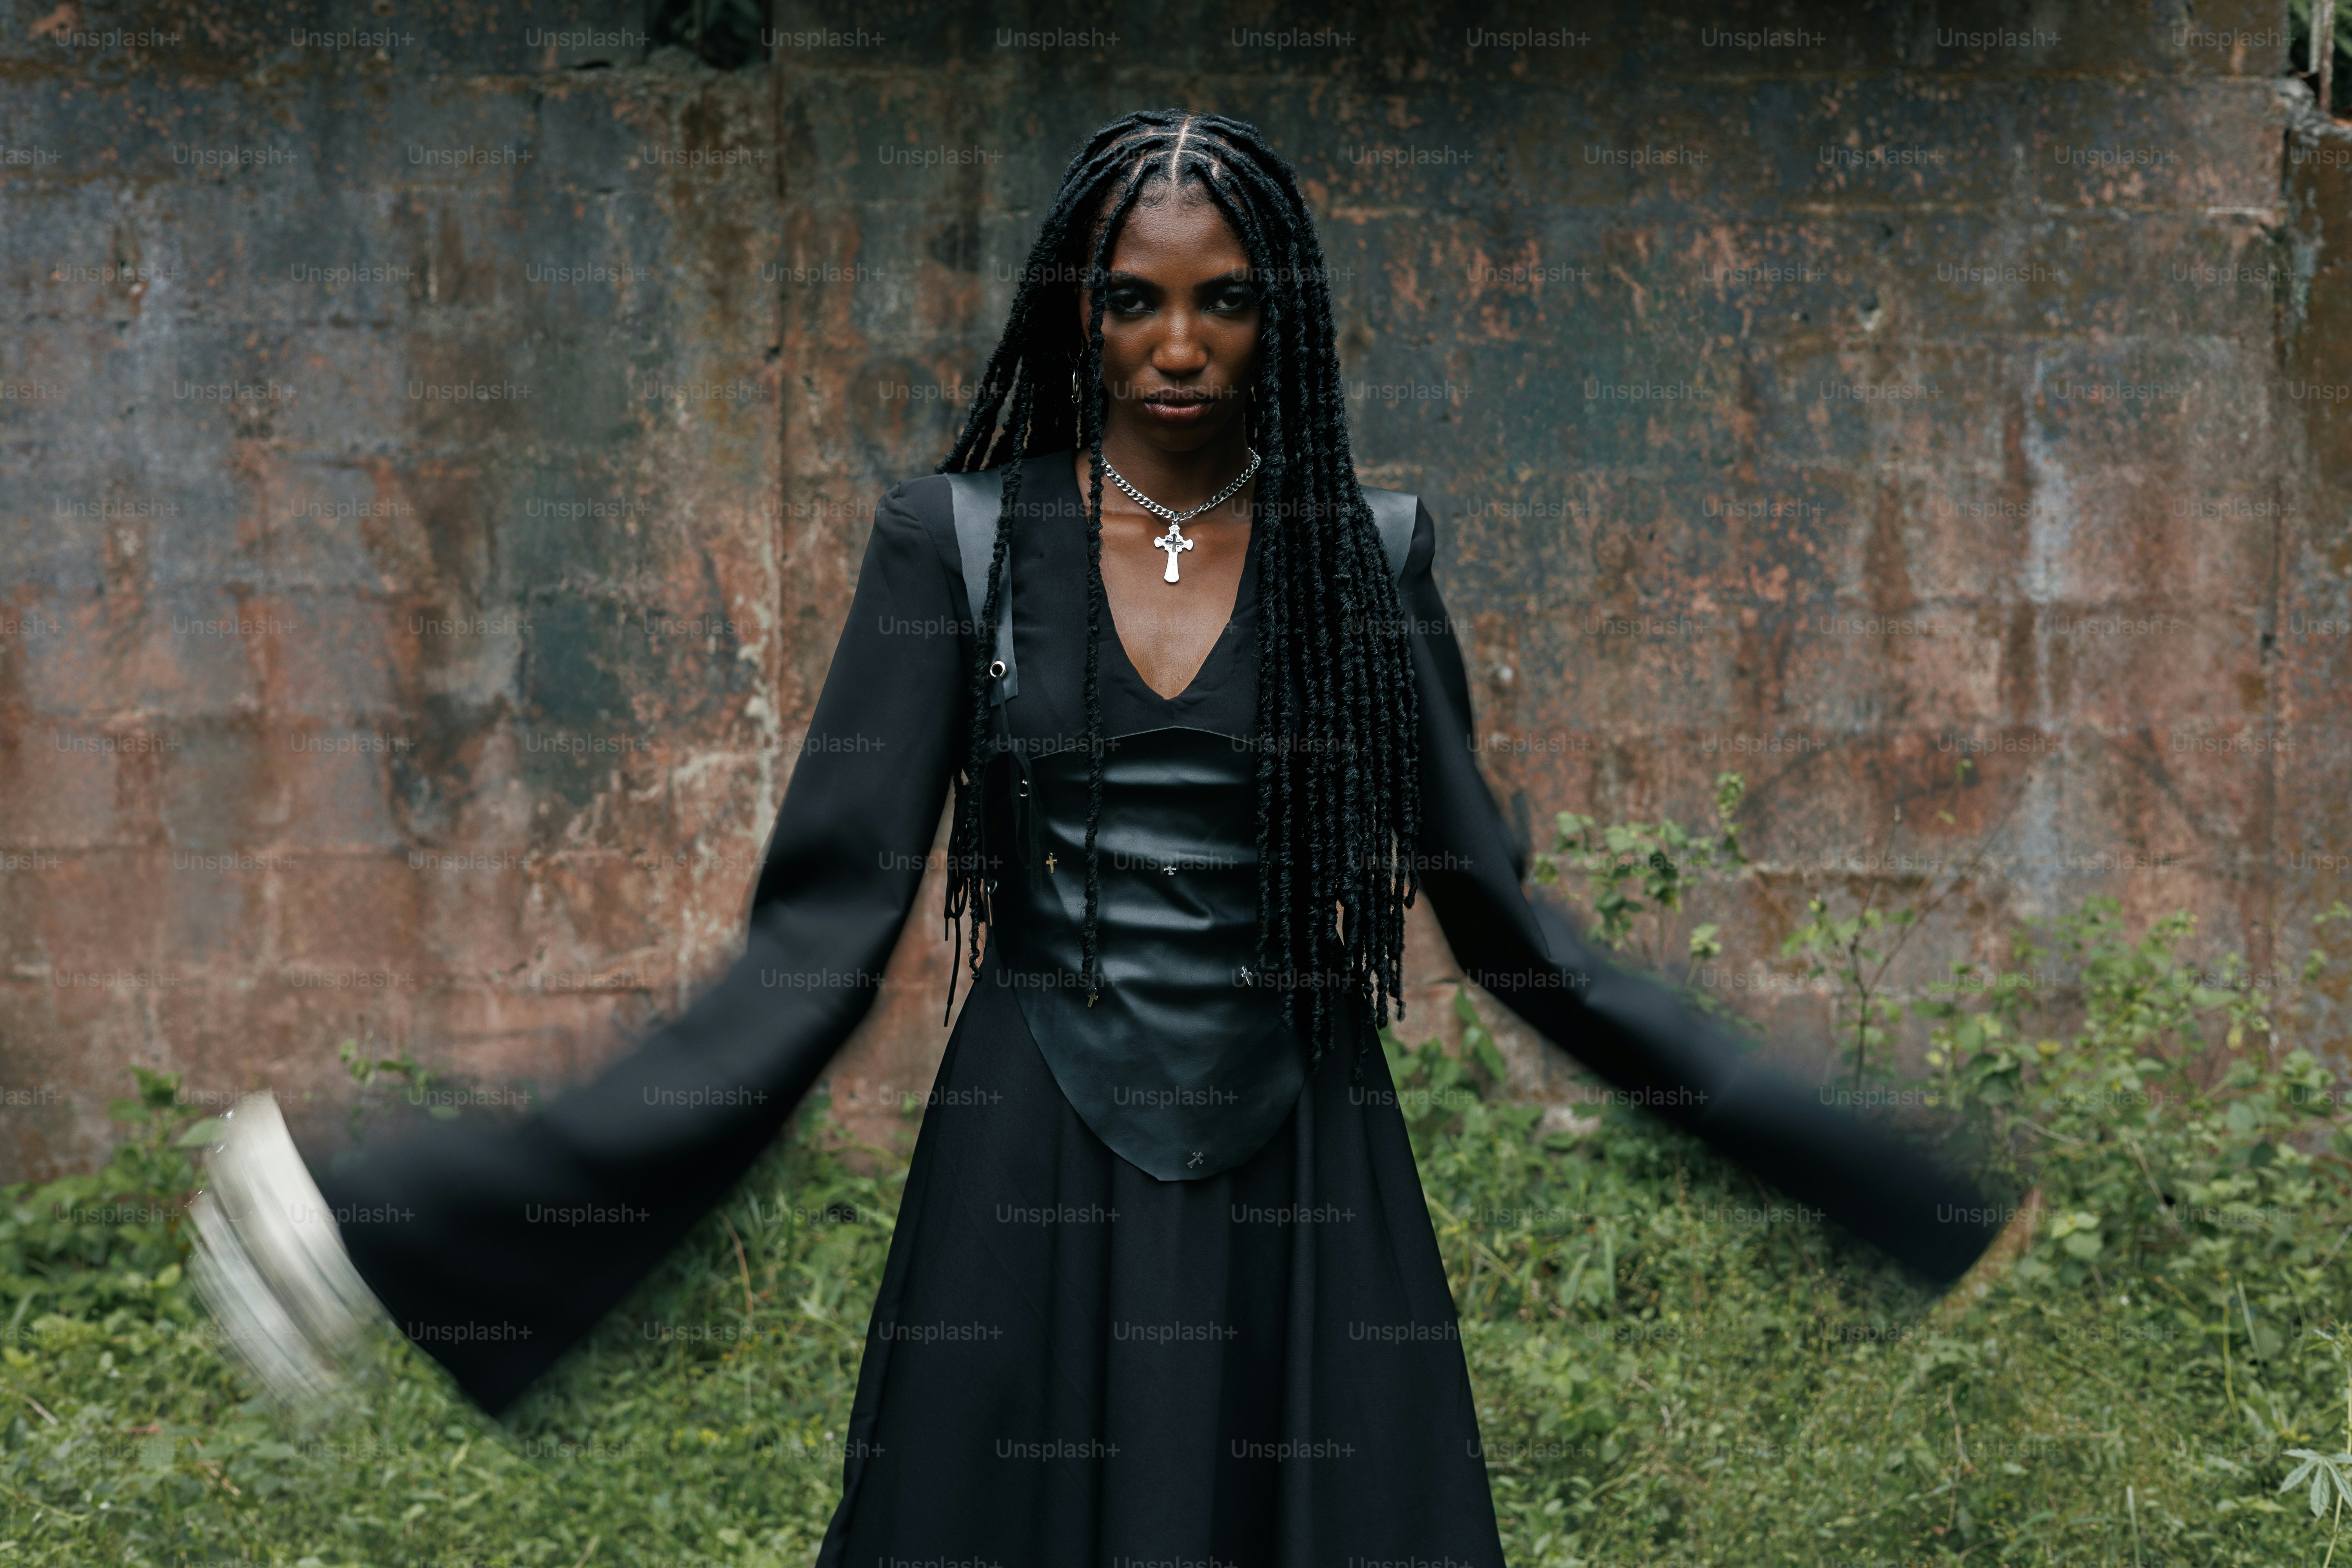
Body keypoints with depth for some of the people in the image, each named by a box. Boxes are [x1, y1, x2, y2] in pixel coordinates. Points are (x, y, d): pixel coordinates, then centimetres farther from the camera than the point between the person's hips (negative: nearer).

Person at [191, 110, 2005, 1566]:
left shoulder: (1367, 553, 4)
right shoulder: (957, 540, 1)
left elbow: (1502, 919, 6)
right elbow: (831, 930, -5)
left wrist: (1901, 1188, 3)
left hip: (1303, 1202, 1)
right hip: (1037, 1197, -1)